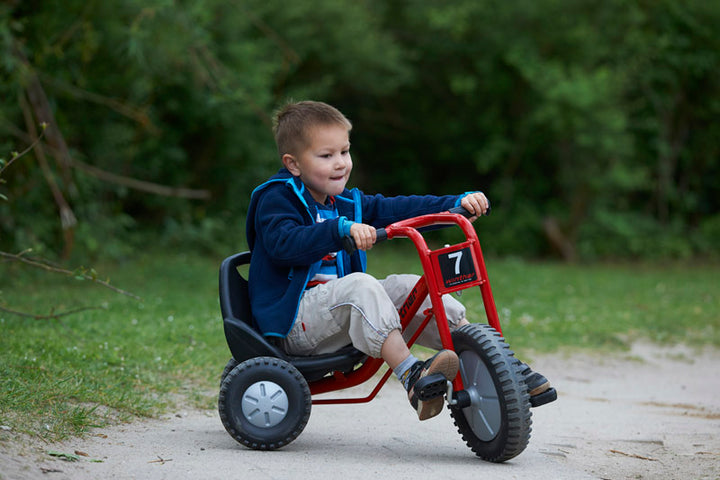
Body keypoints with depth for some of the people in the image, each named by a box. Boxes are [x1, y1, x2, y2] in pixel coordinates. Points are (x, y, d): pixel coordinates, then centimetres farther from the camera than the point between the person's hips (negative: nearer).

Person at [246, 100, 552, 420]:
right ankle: (411, 375, -42)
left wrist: (456, 204, -5)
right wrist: (343, 229, -42)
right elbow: (284, 243, -29)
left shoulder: (347, 203, 16)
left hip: (340, 310, 8)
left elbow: (398, 210, 8)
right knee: (359, 285, -32)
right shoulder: (276, 199, -9)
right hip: (292, 322, -8)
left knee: (409, 287, -8)